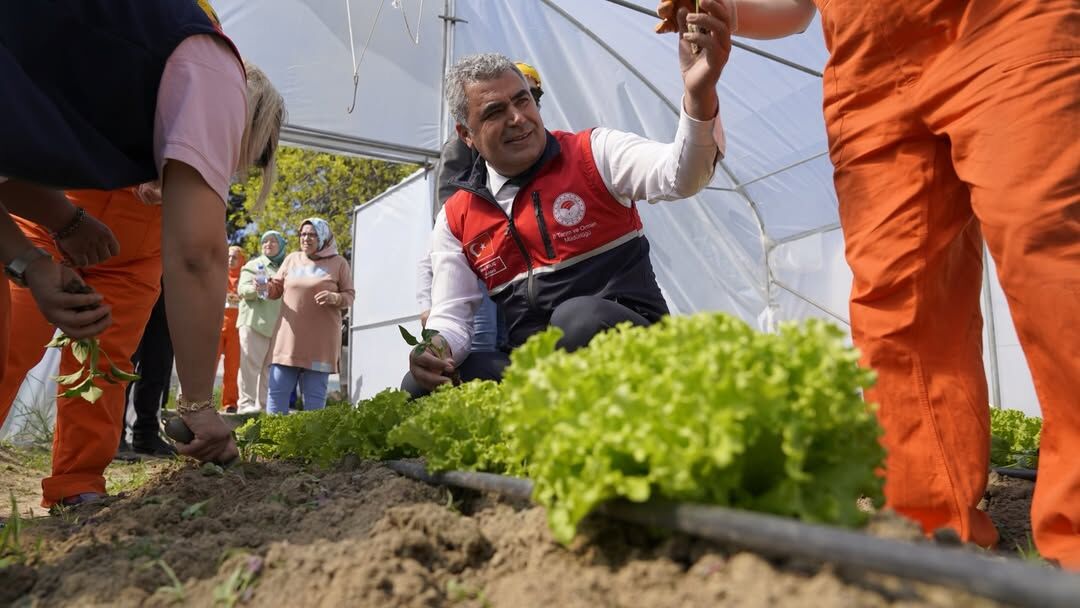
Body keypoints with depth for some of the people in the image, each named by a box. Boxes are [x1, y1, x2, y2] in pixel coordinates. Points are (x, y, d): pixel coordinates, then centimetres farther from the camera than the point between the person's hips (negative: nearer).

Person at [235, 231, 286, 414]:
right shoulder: (253, 265, 10)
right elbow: (242, 289, -4)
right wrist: (255, 290, -25)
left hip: (277, 325, 4)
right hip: (255, 321, -3)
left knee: (270, 368, 4)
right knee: (250, 364, -6)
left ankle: (264, 404, 8)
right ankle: (247, 403, -4)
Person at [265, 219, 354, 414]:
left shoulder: (338, 263, 4)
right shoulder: (292, 259, 14)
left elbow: (349, 296, 3)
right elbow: (276, 289, 17)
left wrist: (334, 298, -18)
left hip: (320, 340, -3)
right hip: (289, 336, 3)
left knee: (314, 394, 2)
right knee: (277, 390, 1)